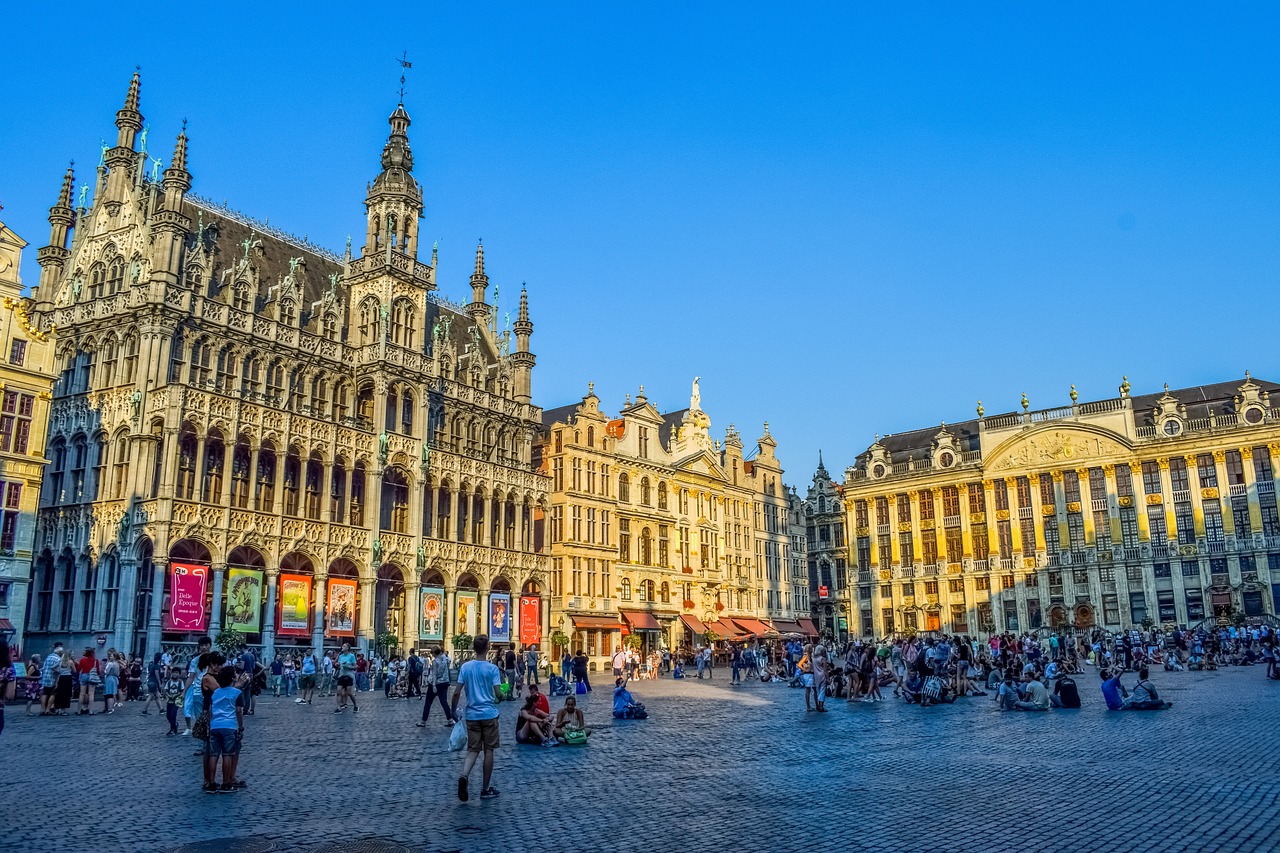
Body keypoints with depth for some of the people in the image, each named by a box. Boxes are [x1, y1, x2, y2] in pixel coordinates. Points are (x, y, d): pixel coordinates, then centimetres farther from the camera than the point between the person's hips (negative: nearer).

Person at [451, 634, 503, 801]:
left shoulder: (465, 667, -1)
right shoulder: (492, 668, -9)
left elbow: (457, 693, -2)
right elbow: (498, 693, -12)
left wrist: (453, 710, 12)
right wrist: (501, 697, 11)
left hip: (472, 715, 3)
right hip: (489, 714, -2)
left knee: (473, 750, 10)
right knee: (489, 751, 7)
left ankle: (464, 775, -18)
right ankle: (486, 789, 13)